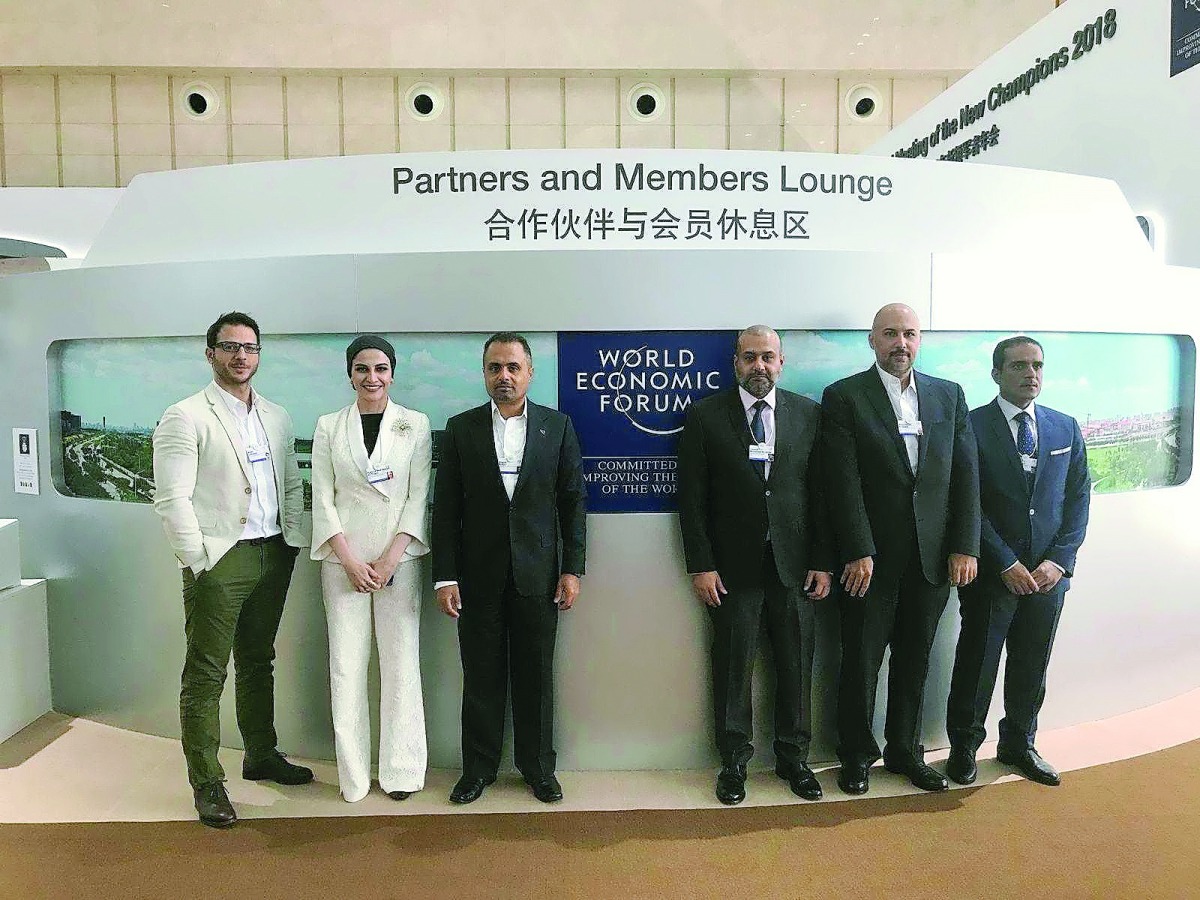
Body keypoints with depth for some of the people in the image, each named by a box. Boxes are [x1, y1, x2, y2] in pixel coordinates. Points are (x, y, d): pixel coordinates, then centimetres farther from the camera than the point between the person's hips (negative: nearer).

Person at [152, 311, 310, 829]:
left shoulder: (277, 417, 12)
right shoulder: (185, 417, -7)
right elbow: (172, 498, -11)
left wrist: (291, 542, 7)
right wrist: (198, 563, -14)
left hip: (272, 555, 6)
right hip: (219, 558, -6)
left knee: (258, 663, 18)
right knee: (207, 673, 1)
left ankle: (261, 756, 32)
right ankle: (206, 783, 12)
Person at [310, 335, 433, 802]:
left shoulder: (415, 425, 4)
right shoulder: (329, 426, 7)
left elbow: (419, 496, 0)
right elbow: (322, 498, 3)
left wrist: (389, 558, -9)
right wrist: (350, 560, -7)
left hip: (398, 559, -1)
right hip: (343, 561, 1)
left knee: (400, 663, 2)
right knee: (346, 666, 3)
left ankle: (400, 770, 14)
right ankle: (353, 775, 15)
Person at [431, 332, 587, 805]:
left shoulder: (558, 426, 2)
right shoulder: (460, 428, 2)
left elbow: (573, 501, 3)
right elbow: (446, 508, 1)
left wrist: (572, 569, -2)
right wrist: (445, 577, -4)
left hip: (537, 574, 0)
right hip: (479, 577, 0)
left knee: (536, 676, 9)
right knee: (481, 677, 9)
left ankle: (538, 767, 26)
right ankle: (478, 768, 27)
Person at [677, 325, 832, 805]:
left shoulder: (809, 413, 5)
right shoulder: (705, 415, -1)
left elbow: (820, 491, 5)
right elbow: (692, 497, -3)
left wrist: (822, 561, 1)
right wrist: (701, 565, -8)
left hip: (794, 563, 2)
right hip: (732, 564, -2)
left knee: (796, 665, 10)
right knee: (732, 665, 6)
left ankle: (793, 757, 28)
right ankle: (734, 761, 23)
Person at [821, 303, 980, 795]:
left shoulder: (949, 395, 9)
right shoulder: (844, 396, -4)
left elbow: (966, 473, 5)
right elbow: (845, 482, -11)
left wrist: (965, 547, -3)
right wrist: (858, 553, -16)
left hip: (933, 558, 4)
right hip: (870, 559, -3)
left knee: (914, 661, 15)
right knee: (861, 661, 8)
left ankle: (904, 750, 32)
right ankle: (857, 755, 26)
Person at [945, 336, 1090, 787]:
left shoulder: (1066, 428, 8)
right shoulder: (972, 426, -7)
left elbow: (1078, 499, 7)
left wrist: (1058, 560, -5)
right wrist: (1007, 564, -14)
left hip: (1048, 573, 4)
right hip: (991, 572, -4)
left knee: (1032, 666, 15)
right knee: (977, 662, 7)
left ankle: (1018, 743, 34)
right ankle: (964, 746, 25)